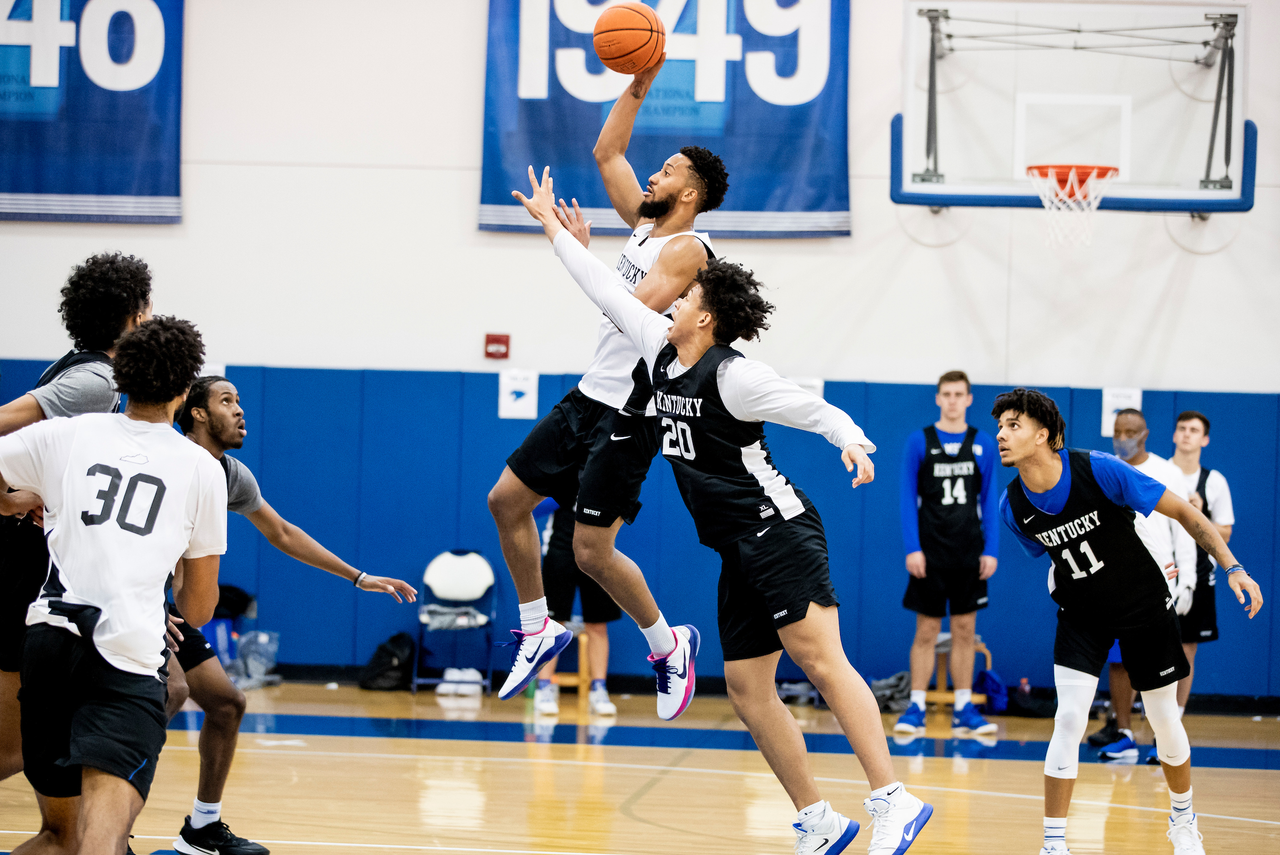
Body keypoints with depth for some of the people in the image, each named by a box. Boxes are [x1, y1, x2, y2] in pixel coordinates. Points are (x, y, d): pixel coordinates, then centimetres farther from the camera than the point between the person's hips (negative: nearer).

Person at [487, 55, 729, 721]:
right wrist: (638, 85, 9)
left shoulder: (686, 249, -16)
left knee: (592, 553, -8)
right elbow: (607, 153, 18)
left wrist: (580, 252, -25)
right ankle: (538, 629, 22)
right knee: (507, 501, 9)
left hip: (629, 414, -9)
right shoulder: (646, 222, 10)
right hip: (590, 397, 9)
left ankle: (669, 645, 12)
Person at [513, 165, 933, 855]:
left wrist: (852, 440, -35)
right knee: (747, 689, 4)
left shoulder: (733, 377, -11)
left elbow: (812, 408, -15)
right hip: (738, 551, 9)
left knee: (819, 660, -20)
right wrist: (551, 224, 28)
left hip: (778, 532, -9)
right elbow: (610, 292, 21)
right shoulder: (661, 353, 12)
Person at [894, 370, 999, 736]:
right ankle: (916, 708, 5)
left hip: (969, 553, 2)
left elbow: (989, 500, 8)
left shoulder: (983, 444, 5)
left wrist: (991, 550, 0)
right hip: (930, 554, -2)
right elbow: (908, 498, -1)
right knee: (927, 631, 0)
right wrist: (912, 549, -9)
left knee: (965, 630, 5)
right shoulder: (919, 442, 0)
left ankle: (964, 709, 10)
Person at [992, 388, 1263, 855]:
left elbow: (1183, 512, -19)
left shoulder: (1099, 470, -26)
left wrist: (1232, 568, -23)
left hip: (1145, 608, -2)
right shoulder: (1013, 506, -14)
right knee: (1069, 720, -15)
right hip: (1081, 616, 2)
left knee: (1165, 721, 8)